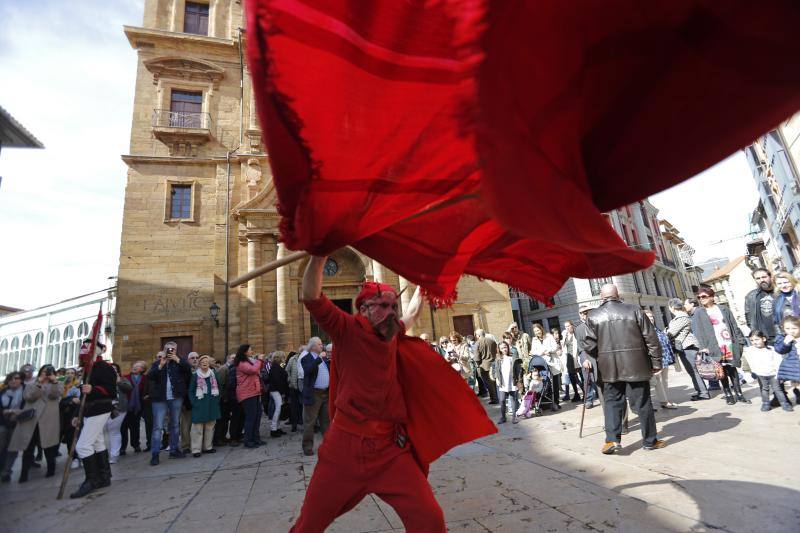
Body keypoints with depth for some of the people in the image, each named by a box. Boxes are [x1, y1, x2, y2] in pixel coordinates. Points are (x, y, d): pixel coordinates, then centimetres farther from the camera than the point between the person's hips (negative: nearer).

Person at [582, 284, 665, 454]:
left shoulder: (593, 316, 0)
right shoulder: (634, 310, 0)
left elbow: (589, 345, -3)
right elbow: (651, 339, -1)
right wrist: (656, 362, 7)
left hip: (609, 368, 0)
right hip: (635, 365, 0)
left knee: (612, 402, 11)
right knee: (642, 402, 11)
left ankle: (612, 440, 6)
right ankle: (650, 440, 24)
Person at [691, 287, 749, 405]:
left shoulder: (724, 309, 10)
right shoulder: (698, 313, 1)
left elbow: (734, 326, 12)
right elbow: (697, 331, -3)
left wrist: (740, 340, 5)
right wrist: (703, 346, -11)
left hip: (729, 344, 2)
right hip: (715, 347, -2)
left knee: (733, 369, 8)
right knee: (722, 371, 2)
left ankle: (738, 393, 18)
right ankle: (728, 394, 13)